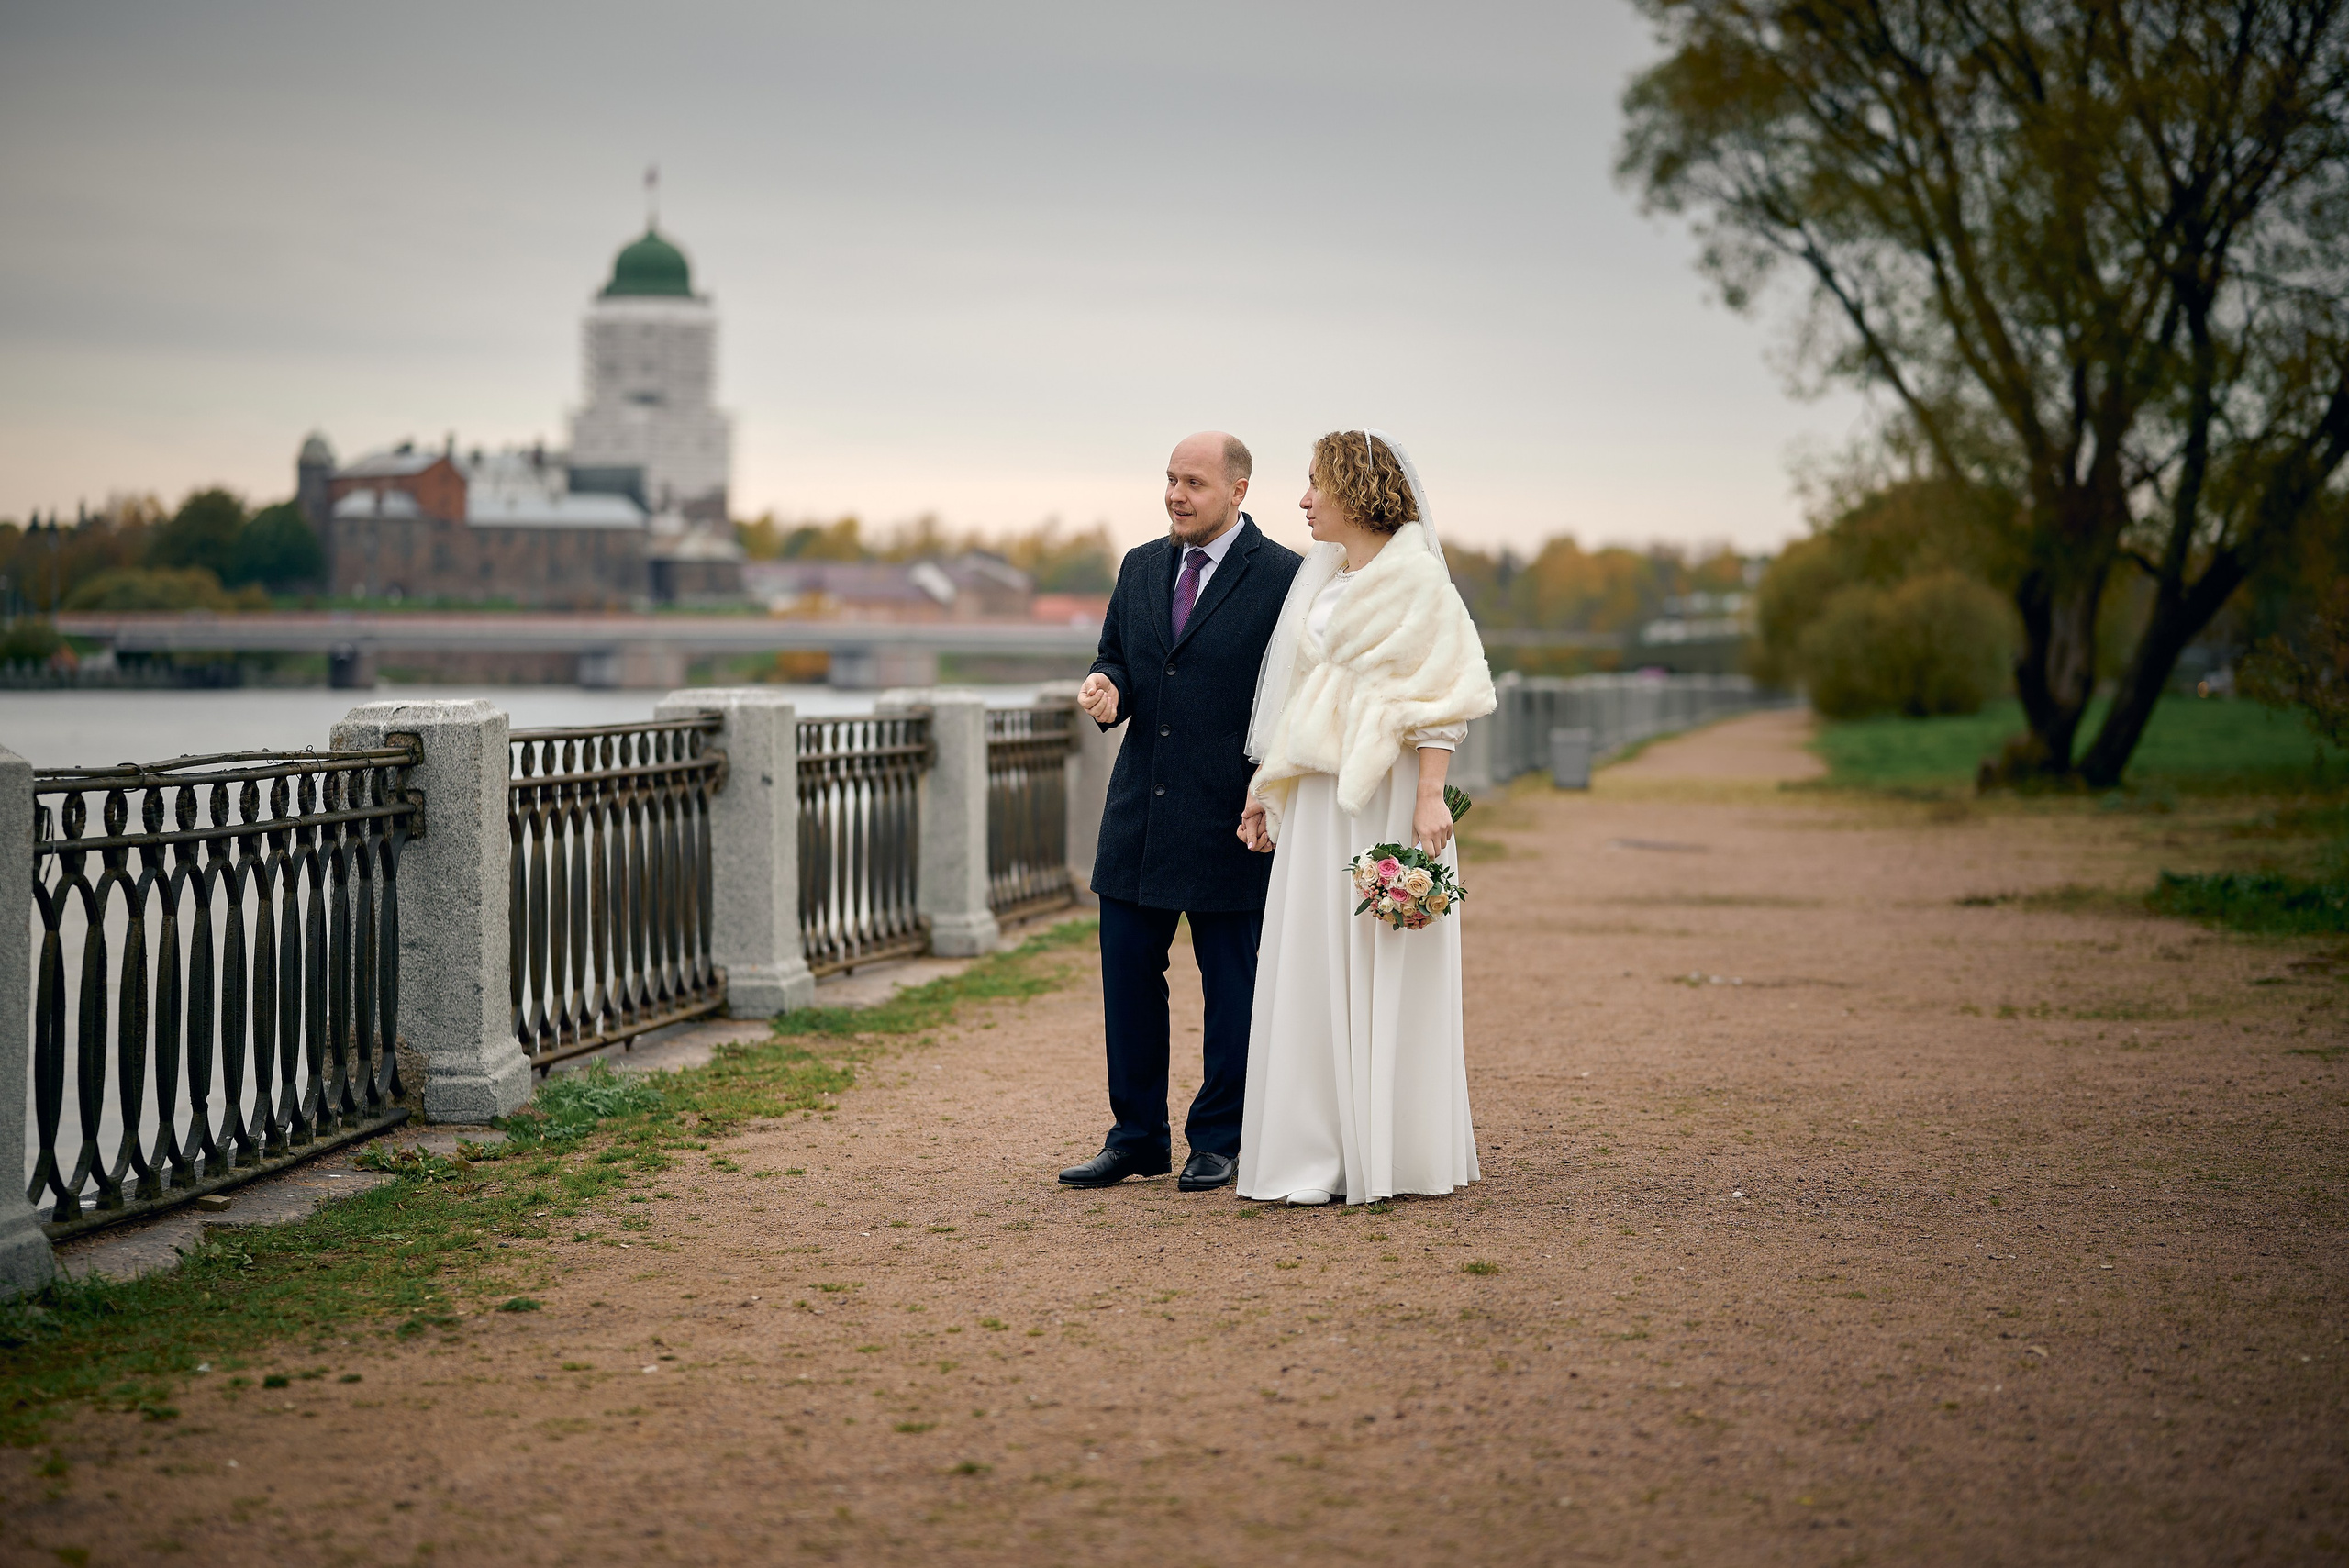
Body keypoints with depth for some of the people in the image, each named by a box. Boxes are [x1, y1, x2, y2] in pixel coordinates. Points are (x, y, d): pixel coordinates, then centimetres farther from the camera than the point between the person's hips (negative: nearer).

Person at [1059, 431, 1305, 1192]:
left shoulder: (1283, 577, -6)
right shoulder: (1141, 567, 11)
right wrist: (1105, 688, -6)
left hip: (1230, 818, -5)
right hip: (1139, 813, 5)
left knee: (1231, 984, 4)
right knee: (1127, 974, 8)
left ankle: (1221, 1143, 14)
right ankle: (1137, 1138, 18)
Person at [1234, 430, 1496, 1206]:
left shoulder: (1413, 575, -6)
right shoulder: (1320, 579, 16)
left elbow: (1439, 694, -12)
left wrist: (1430, 794, -20)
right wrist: (1266, 788, 15)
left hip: (1384, 793, -7)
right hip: (1317, 796, 7)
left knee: (1381, 968, -3)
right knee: (1314, 970, 6)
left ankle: (1391, 1151, 4)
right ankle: (1322, 1150, 11)